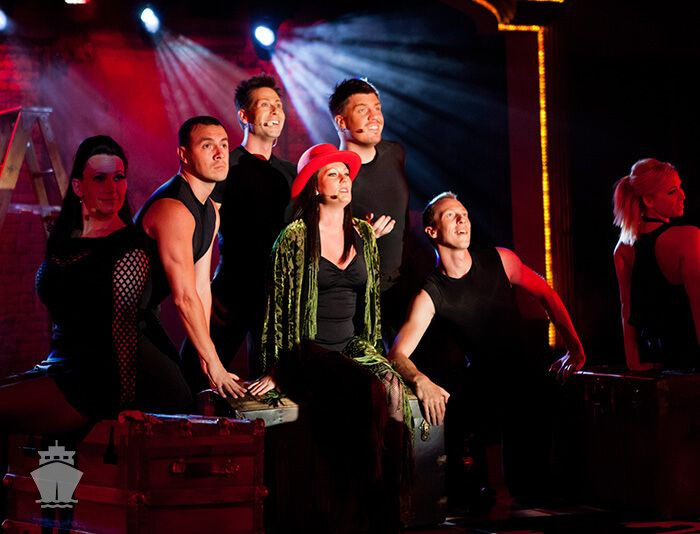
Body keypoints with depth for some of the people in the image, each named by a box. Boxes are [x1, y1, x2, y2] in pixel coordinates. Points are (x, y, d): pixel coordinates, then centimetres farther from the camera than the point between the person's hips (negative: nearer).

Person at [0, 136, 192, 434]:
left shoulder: (128, 249, -11)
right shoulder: (62, 239, 13)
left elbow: (124, 329, -16)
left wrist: (126, 404, -18)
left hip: (94, 382, -9)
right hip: (58, 369, 9)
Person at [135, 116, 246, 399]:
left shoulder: (210, 212, 8)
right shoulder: (174, 211, -25)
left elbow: (201, 288, 6)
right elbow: (185, 298, -25)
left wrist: (205, 357, 0)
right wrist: (213, 364, -21)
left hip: (144, 316, 10)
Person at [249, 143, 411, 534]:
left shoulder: (364, 235, 15)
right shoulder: (295, 238, -1)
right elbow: (278, 307, -2)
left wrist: (375, 355, 14)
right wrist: (275, 369, -5)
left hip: (353, 348, 5)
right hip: (308, 352, -5)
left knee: (392, 388, -28)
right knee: (370, 393, -32)